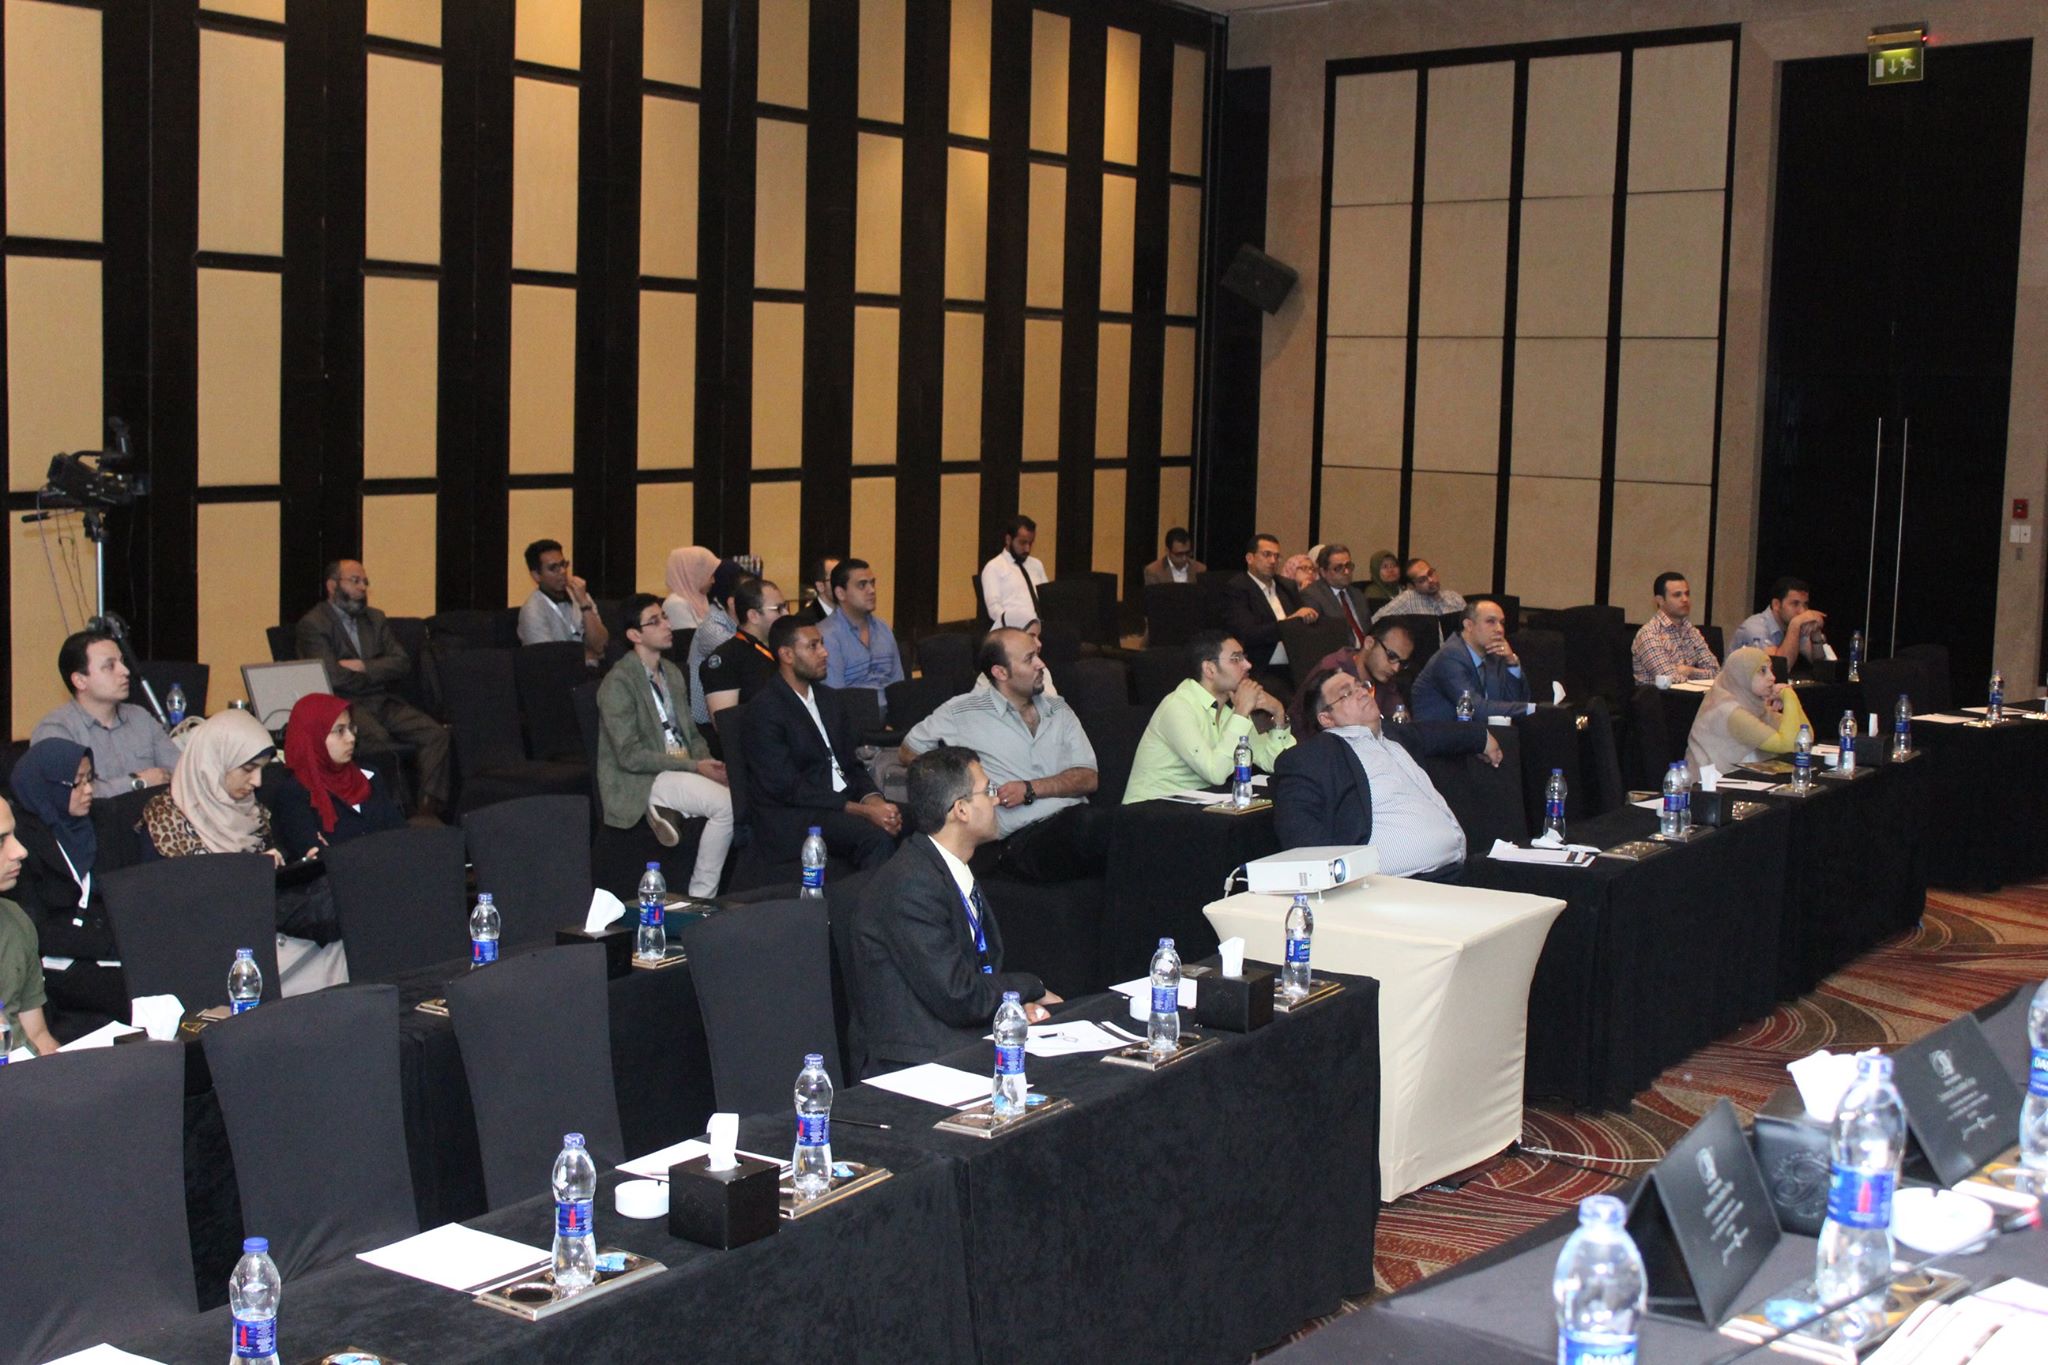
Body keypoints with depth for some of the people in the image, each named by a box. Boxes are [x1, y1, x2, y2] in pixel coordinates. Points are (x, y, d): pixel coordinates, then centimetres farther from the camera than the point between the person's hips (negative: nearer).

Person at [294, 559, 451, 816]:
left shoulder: (375, 618, 21)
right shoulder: (313, 623, 0)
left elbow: (402, 662, 9)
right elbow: (334, 676, -12)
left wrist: (364, 667, -8)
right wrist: (379, 674, 2)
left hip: (382, 701, 6)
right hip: (343, 704, -6)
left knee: (436, 734, -17)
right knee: (377, 736, -37)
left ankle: (430, 806, -21)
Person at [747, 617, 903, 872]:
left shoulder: (828, 698, 16)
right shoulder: (765, 709, -10)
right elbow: (788, 789, -15)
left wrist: (874, 800, -7)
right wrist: (863, 811, -20)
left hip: (844, 801, 7)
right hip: (793, 816, -7)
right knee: (877, 837, -31)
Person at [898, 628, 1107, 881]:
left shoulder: (1059, 710, 21)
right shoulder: (962, 712, 10)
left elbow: (1088, 778, 12)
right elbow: (907, 753, 20)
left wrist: (1030, 789, -4)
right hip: (1022, 839, -4)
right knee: (1086, 823, -37)